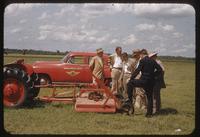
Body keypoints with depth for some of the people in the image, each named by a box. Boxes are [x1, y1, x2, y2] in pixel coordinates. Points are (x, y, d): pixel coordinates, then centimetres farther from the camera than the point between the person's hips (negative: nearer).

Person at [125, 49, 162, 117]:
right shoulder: (153, 61, 10)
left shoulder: (142, 60, -7)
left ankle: (130, 102, 4)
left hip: (144, 80, -6)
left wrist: (131, 78, -3)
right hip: (151, 81, 6)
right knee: (149, 97, 13)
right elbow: (159, 69, 11)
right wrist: (153, 75, 15)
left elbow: (137, 70, -11)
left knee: (130, 84, 8)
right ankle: (149, 113, 14)